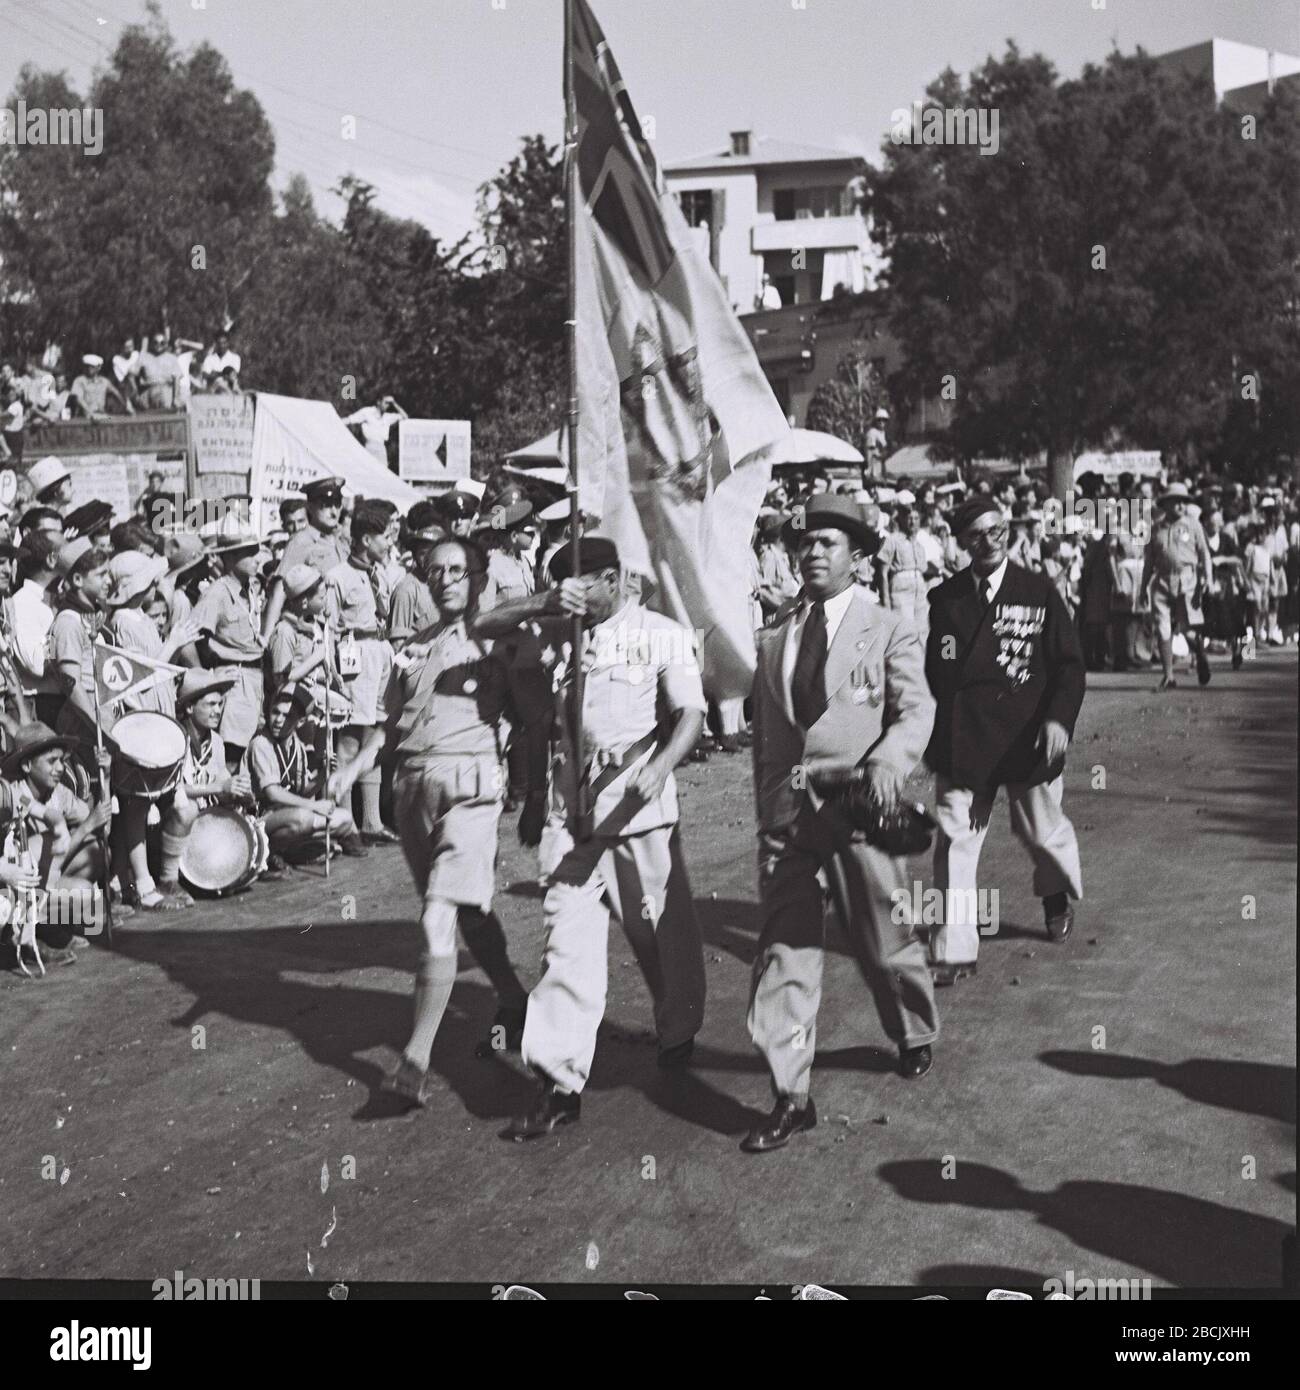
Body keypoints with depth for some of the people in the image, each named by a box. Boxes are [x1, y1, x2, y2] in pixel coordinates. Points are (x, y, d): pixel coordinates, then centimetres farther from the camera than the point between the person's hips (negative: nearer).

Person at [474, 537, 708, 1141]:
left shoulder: (663, 635, 0)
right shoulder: (558, 635, 11)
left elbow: (690, 714, -7)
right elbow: (482, 627, 7)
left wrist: (661, 766, -25)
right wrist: (542, 606, -9)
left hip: (638, 801, -3)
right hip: (573, 802, 3)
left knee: (662, 927, 10)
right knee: (567, 937, -4)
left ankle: (678, 1034, 36)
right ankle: (560, 1080, -5)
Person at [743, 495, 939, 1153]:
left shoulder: (888, 630, 2)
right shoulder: (771, 635, 12)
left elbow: (916, 707, -7)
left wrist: (889, 758, -27)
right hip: (786, 807, 3)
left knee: (884, 940, 10)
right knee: (783, 947, -2)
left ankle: (915, 1037, 40)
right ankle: (790, 1097, 3)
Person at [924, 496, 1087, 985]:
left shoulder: (1039, 591, -2)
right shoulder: (944, 599, 2)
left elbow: (1069, 664, -2)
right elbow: (929, 670, 9)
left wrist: (1059, 718, -16)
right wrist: (930, 734, 7)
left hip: (1026, 737, -1)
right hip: (960, 738, 1)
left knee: (1041, 829, 13)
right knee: (954, 840, -4)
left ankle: (1058, 896, 48)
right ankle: (955, 949, 2)